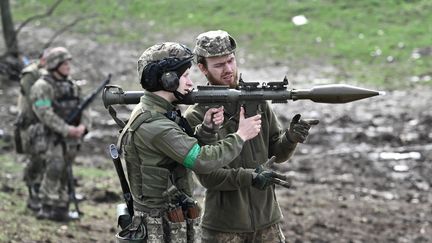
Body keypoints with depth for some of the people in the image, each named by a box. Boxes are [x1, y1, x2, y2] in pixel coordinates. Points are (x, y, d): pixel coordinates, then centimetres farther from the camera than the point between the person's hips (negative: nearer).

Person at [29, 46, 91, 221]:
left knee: (63, 175, 9)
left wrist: (83, 126, -13)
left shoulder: (72, 86, 12)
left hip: (69, 140, 7)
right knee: (55, 167, -22)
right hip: (49, 137, -7)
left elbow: (81, 111, 9)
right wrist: (67, 129, -25)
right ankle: (47, 207, -16)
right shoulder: (42, 87, -11)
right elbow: (45, 114, -20)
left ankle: (60, 210, 18)